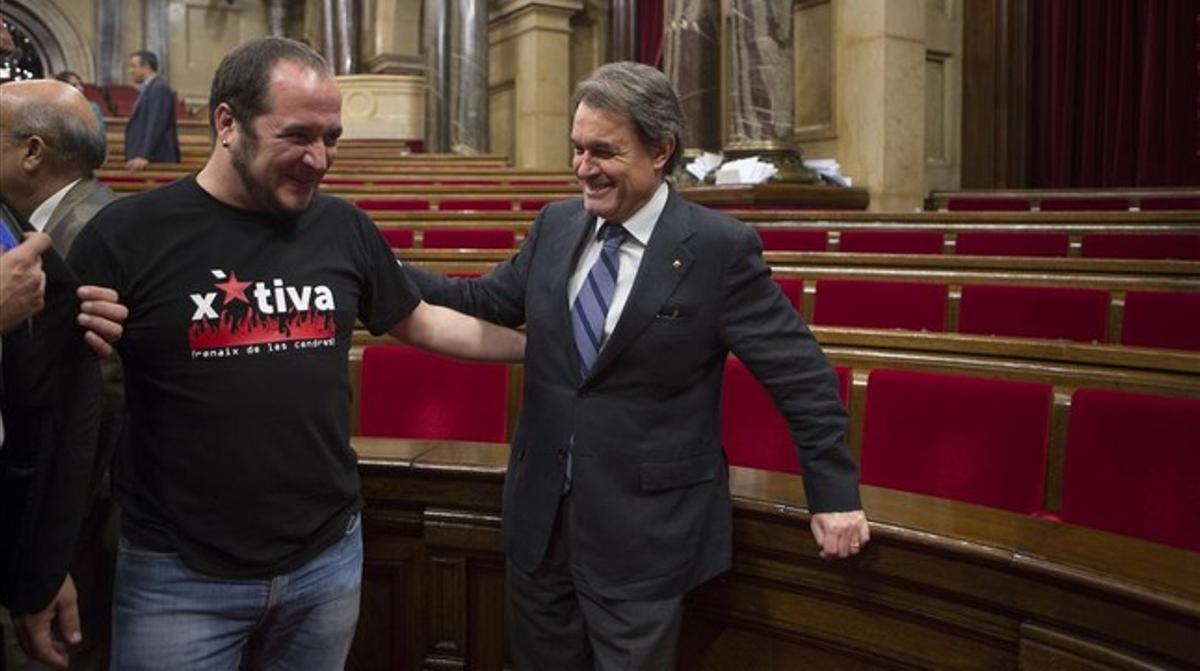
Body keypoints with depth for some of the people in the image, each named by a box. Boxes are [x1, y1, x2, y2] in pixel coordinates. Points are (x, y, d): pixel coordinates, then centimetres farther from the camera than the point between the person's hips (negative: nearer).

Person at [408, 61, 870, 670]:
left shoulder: (720, 248, -13)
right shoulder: (555, 225, 3)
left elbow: (801, 375, -9)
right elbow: (486, 302, 15)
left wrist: (835, 494, -7)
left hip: (645, 533, -5)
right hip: (540, 516, 6)